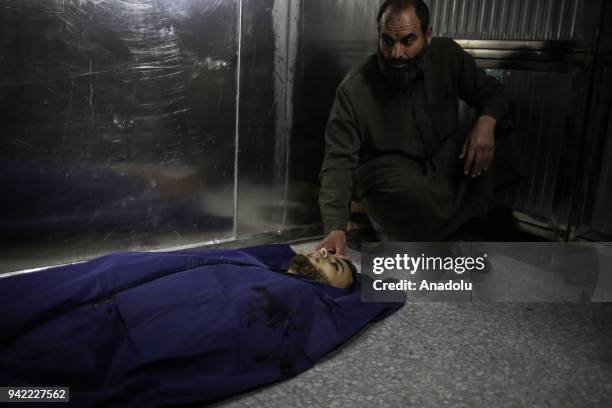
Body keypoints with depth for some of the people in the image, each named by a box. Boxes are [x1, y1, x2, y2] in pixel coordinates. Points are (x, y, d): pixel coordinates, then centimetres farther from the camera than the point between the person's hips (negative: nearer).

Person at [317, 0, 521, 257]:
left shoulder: (447, 55, -9)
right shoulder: (354, 90, -20)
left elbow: (493, 92, 4)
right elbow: (339, 161, -22)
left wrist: (486, 121, -22)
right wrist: (335, 228, -36)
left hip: (443, 159, 5)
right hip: (388, 168, -4)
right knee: (413, 195, -38)